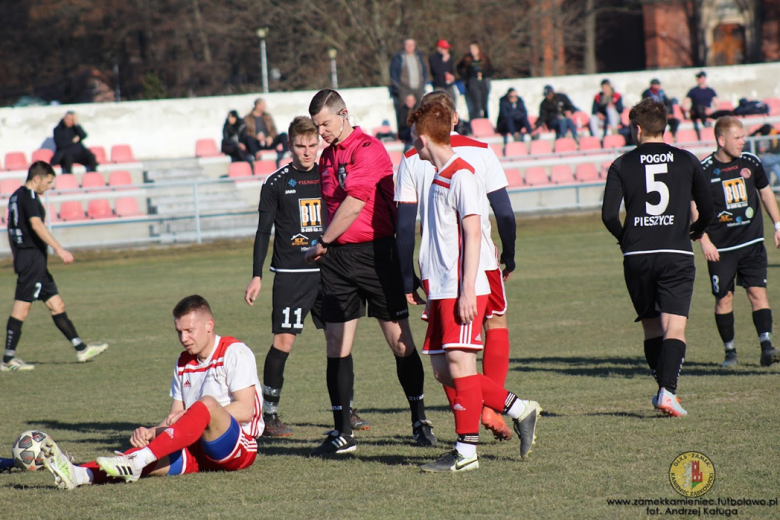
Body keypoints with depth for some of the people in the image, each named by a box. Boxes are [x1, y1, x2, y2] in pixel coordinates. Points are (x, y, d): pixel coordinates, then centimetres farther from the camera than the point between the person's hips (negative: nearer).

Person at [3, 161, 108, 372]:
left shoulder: (16, 196, 17)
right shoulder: (29, 196, -12)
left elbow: (11, 228, 23)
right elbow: (36, 224, -25)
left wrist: (17, 258, 27)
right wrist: (59, 249, -29)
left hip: (24, 257, 10)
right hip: (33, 258, -10)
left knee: (56, 304, 10)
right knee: (21, 307, -7)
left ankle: (81, 349, 13)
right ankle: (8, 360, -5)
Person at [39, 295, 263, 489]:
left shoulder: (235, 352, -4)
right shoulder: (184, 363, 18)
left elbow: (246, 410, -14)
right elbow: (176, 417, 13)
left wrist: (189, 416, -21)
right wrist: (151, 432, -10)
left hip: (239, 447, -6)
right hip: (198, 450, 6)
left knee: (207, 403, -35)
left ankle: (138, 461, -47)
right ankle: (80, 475, -45)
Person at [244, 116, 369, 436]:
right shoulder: (277, 184, 0)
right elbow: (264, 232, 2)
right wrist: (257, 276, -3)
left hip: (328, 271, 3)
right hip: (290, 274, -3)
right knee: (284, 340, -9)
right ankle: (269, 414, -2)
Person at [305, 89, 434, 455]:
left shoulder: (368, 150, -11)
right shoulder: (328, 157, 14)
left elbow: (353, 205, -14)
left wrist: (322, 243, -3)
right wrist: (327, 248, 7)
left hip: (375, 252, -7)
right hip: (337, 258, 7)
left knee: (400, 340, -1)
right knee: (336, 345, 1)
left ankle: (420, 421, 13)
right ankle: (342, 432, 6)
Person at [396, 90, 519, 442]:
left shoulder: (412, 160, 1)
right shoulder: (480, 152, 1)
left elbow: (405, 225, -1)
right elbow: (504, 212, 0)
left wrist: (408, 278, 4)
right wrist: (509, 256, 13)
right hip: (482, 258, 0)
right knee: (496, 324, 18)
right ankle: (491, 406, 5)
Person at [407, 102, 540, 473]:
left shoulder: (461, 175, -10)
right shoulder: (439, 176, 18)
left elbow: (473, 234, -15)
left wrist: (467, 291, -19)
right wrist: (428, 285, 23)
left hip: (462, 290, -10)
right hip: (441, 290, 10)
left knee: (459, 363, -9)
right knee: (442, 369, 6)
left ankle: (466, 452, -7)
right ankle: (520, 410, 14)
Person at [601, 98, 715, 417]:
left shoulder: (622, 165, 2)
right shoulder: (687, 161, 5)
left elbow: (609, 214, -5)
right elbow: (708, 210, 7)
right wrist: (696, 232, 28)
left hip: (637, 256, 1)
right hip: (676, 255, -1)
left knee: (651, 327, 16)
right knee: (675, 328, -6)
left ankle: (663, 388, 19)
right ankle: (668, 391, -23)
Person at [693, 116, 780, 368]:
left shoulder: (751, 163, 4)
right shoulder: (704, 170, -7)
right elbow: (695, 206, -2)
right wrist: (704, 240, -9)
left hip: (752, 243, 2)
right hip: (720, 248, -2)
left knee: (758, 291, -9)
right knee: (724, 298, 2)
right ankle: (730, 351, 14)